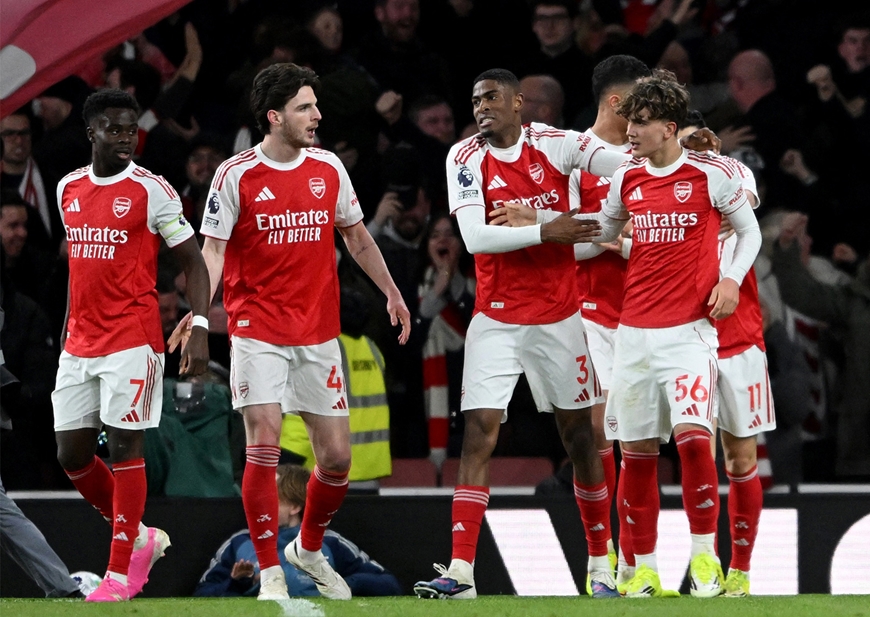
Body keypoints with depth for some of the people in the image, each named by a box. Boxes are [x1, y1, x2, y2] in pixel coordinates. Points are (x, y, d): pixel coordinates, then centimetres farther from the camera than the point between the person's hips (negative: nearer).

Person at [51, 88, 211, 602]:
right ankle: (142, 538, 24)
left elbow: (194, 263, -4)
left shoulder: (152, 191, -6)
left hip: (132, 341, -6)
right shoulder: (70, 189, 10)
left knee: (125, 447, -7)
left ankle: (122, 572, -1)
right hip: (80, 343, 6)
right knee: (72, 454, 5)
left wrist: (200, 330, -15)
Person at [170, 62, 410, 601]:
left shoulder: (329, 168, 6)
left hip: (319, 334, 4)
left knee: (337, 458, 4)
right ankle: (270, 573, -6)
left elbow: (356, 237, 19)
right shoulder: (236, 175, -6)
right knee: (264, 448, -14)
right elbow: (213, 249, -6)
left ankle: (310, 548, 30)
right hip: (258, 330, -4)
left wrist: (391, 291, 17)